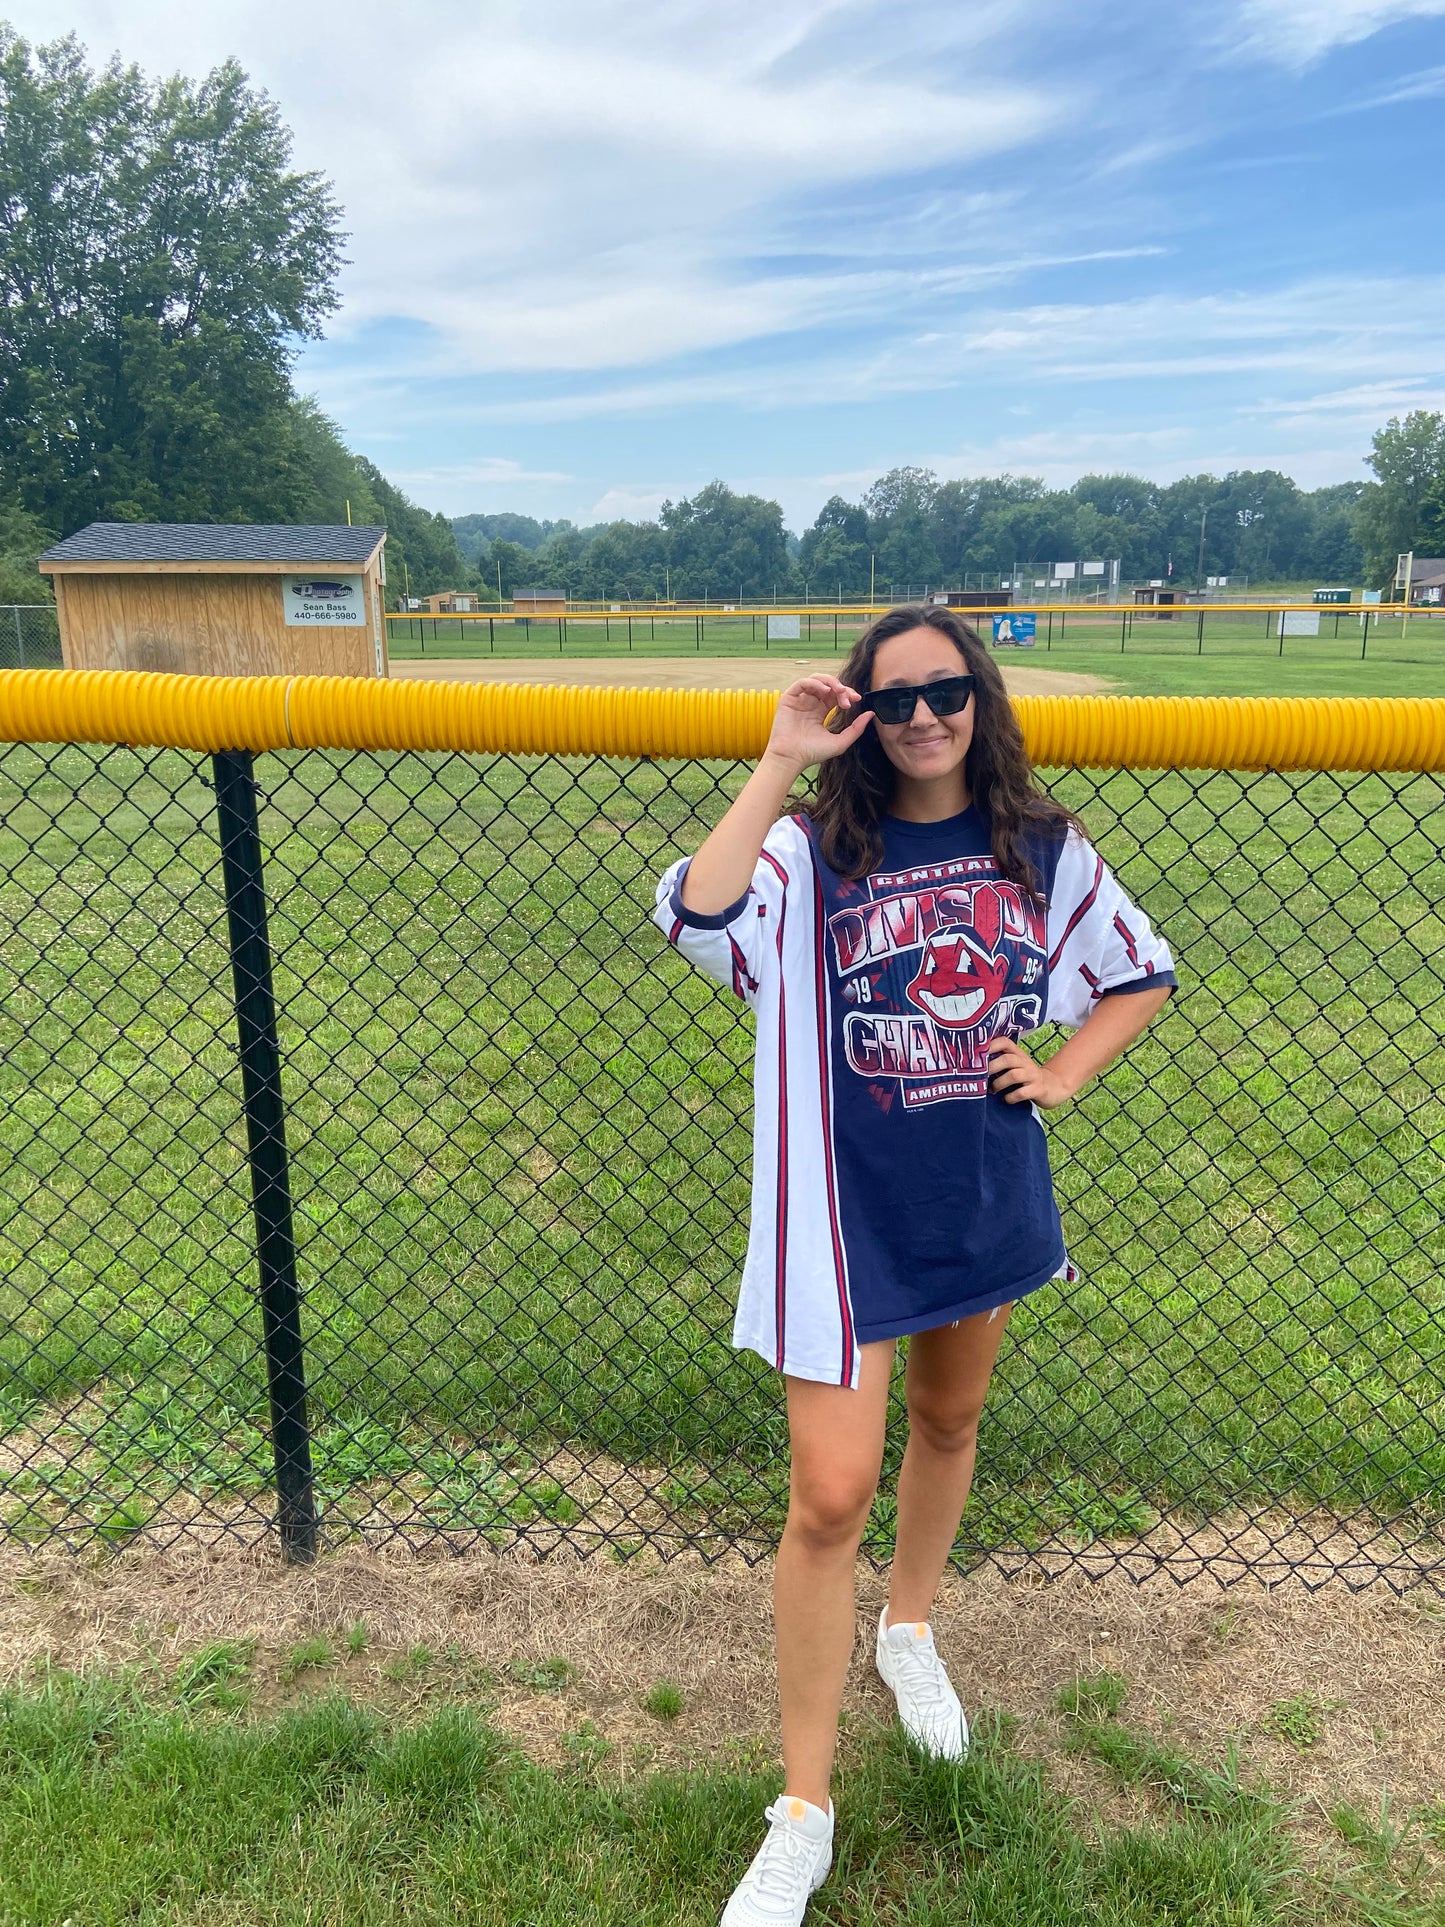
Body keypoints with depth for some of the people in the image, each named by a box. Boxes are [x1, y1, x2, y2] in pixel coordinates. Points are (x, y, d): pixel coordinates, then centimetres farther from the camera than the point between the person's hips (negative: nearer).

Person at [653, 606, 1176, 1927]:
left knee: (949, 1423, 24)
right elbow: (697, 918, -32)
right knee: (831, 1497, -5)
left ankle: (910, 1631, 54)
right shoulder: (813, 851, -11)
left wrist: (1062, 1076, -1)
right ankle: (803, 1815, 15)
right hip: (848, 1209, -4)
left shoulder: (1041, 850, -1)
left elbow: (1144, 972, 12)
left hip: (985, 1196, 4)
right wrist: (781, 763, -27)